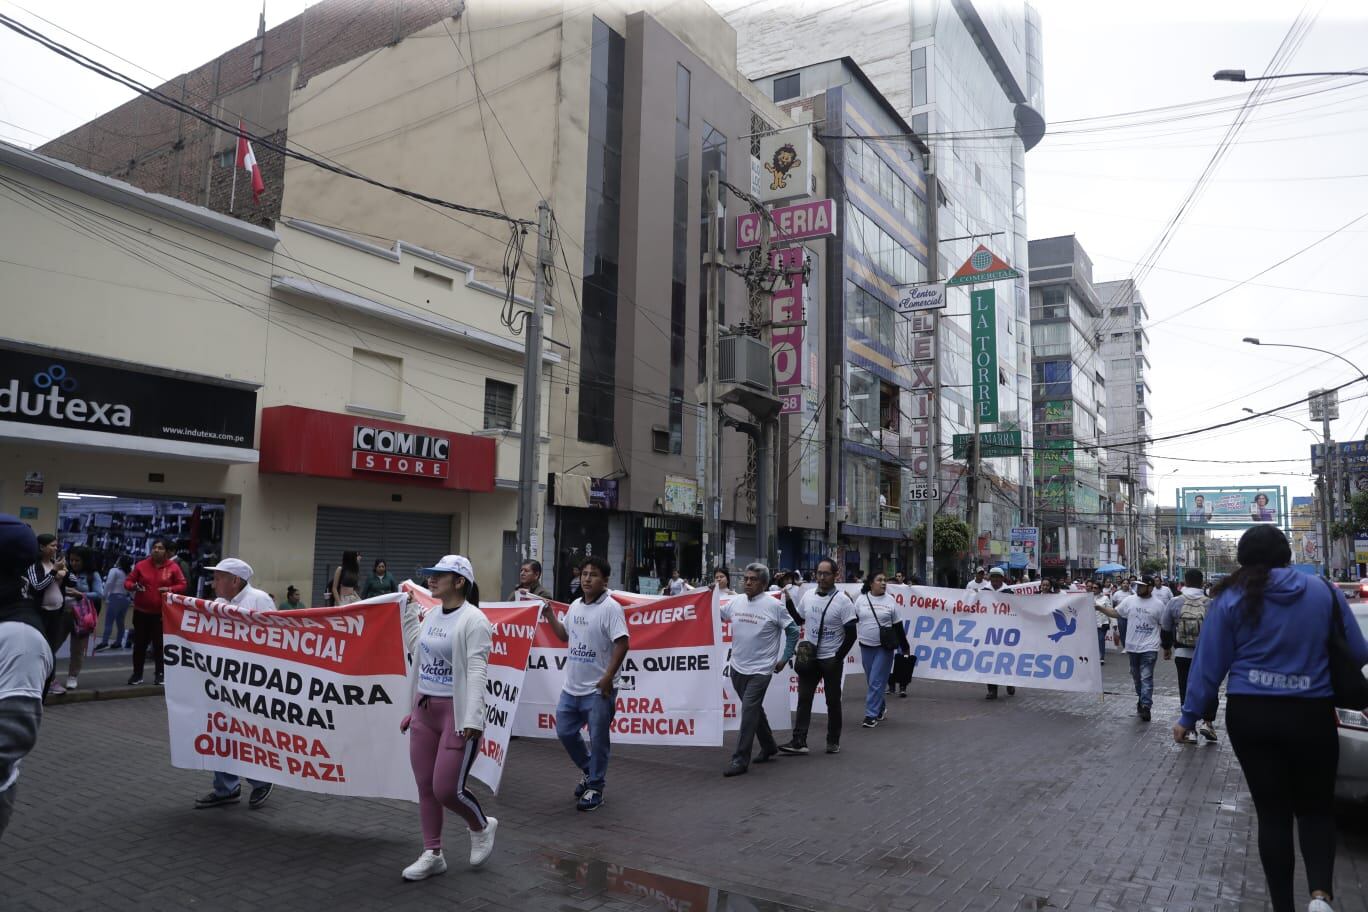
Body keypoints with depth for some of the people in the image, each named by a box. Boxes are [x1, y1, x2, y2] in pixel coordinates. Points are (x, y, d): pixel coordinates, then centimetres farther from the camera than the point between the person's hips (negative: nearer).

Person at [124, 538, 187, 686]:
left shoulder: (173, 567, -2)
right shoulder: (141, 565, 2)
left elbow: (183, 585, 2)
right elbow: (128, 582, 7)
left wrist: (170, 589, -17)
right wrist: (133, 586, -15)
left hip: (162, 613, -2)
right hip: (141, 612, 2)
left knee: (159, 643, 1)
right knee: (140, 643, 5)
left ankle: (160, 674, 10)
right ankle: (137, 674, 15)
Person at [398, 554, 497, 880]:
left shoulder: (473, 619, -14)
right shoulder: (432, 615, 9)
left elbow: (477, 671, -20)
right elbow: (415, 648, 28)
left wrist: (473, 719, -27)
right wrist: (409, 607, 26)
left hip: (457, 713, -8)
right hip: (423, 710, 8)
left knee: (447, 790, -5)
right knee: (425, 787, 11)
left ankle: (482, 827, 25)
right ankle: (432, 854, 25)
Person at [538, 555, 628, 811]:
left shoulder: (610, 608, -15)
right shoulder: (575, 606, 9)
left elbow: (622, 644, -21)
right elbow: (565, 636, 24)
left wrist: (608, 677, -23)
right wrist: (550, 617, 10)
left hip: (598, 689, -8)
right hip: (572, 686, 8)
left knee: (598, 740, 4)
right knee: (565, 732, 15)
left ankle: (595, 788, 20)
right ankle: (589, 770, 37)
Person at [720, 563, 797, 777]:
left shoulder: (773, 606, -11)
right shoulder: (735, 602, 1)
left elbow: (793, 631, -1)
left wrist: (785, 658, -1)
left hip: (760, 670, -5)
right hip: (737, 668, 5)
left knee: (749, 711, -10)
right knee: (754, 710, 19)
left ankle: (740, 760, -2)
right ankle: (769, 746, 38)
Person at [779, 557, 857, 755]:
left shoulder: (843, 600, -11)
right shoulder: (808, 595, 4)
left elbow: (851, 633, -10)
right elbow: (798, 619, 18)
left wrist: (839, 657, -11)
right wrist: (788, 601, 5)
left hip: (831, 659, -4)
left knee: (833, 701, 9)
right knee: (803, 699, 0)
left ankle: (833, 741, 21)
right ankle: (799, 741, 1)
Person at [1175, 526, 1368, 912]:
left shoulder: (1231, 598, -5)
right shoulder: (1324, 591, -2)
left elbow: (1209, 664, -4)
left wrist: (1188, 718, 4)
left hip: (1251, 715, -1)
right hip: (1311, 715, 1)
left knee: (1272, 811, 10)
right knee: (1316, 808, 15)